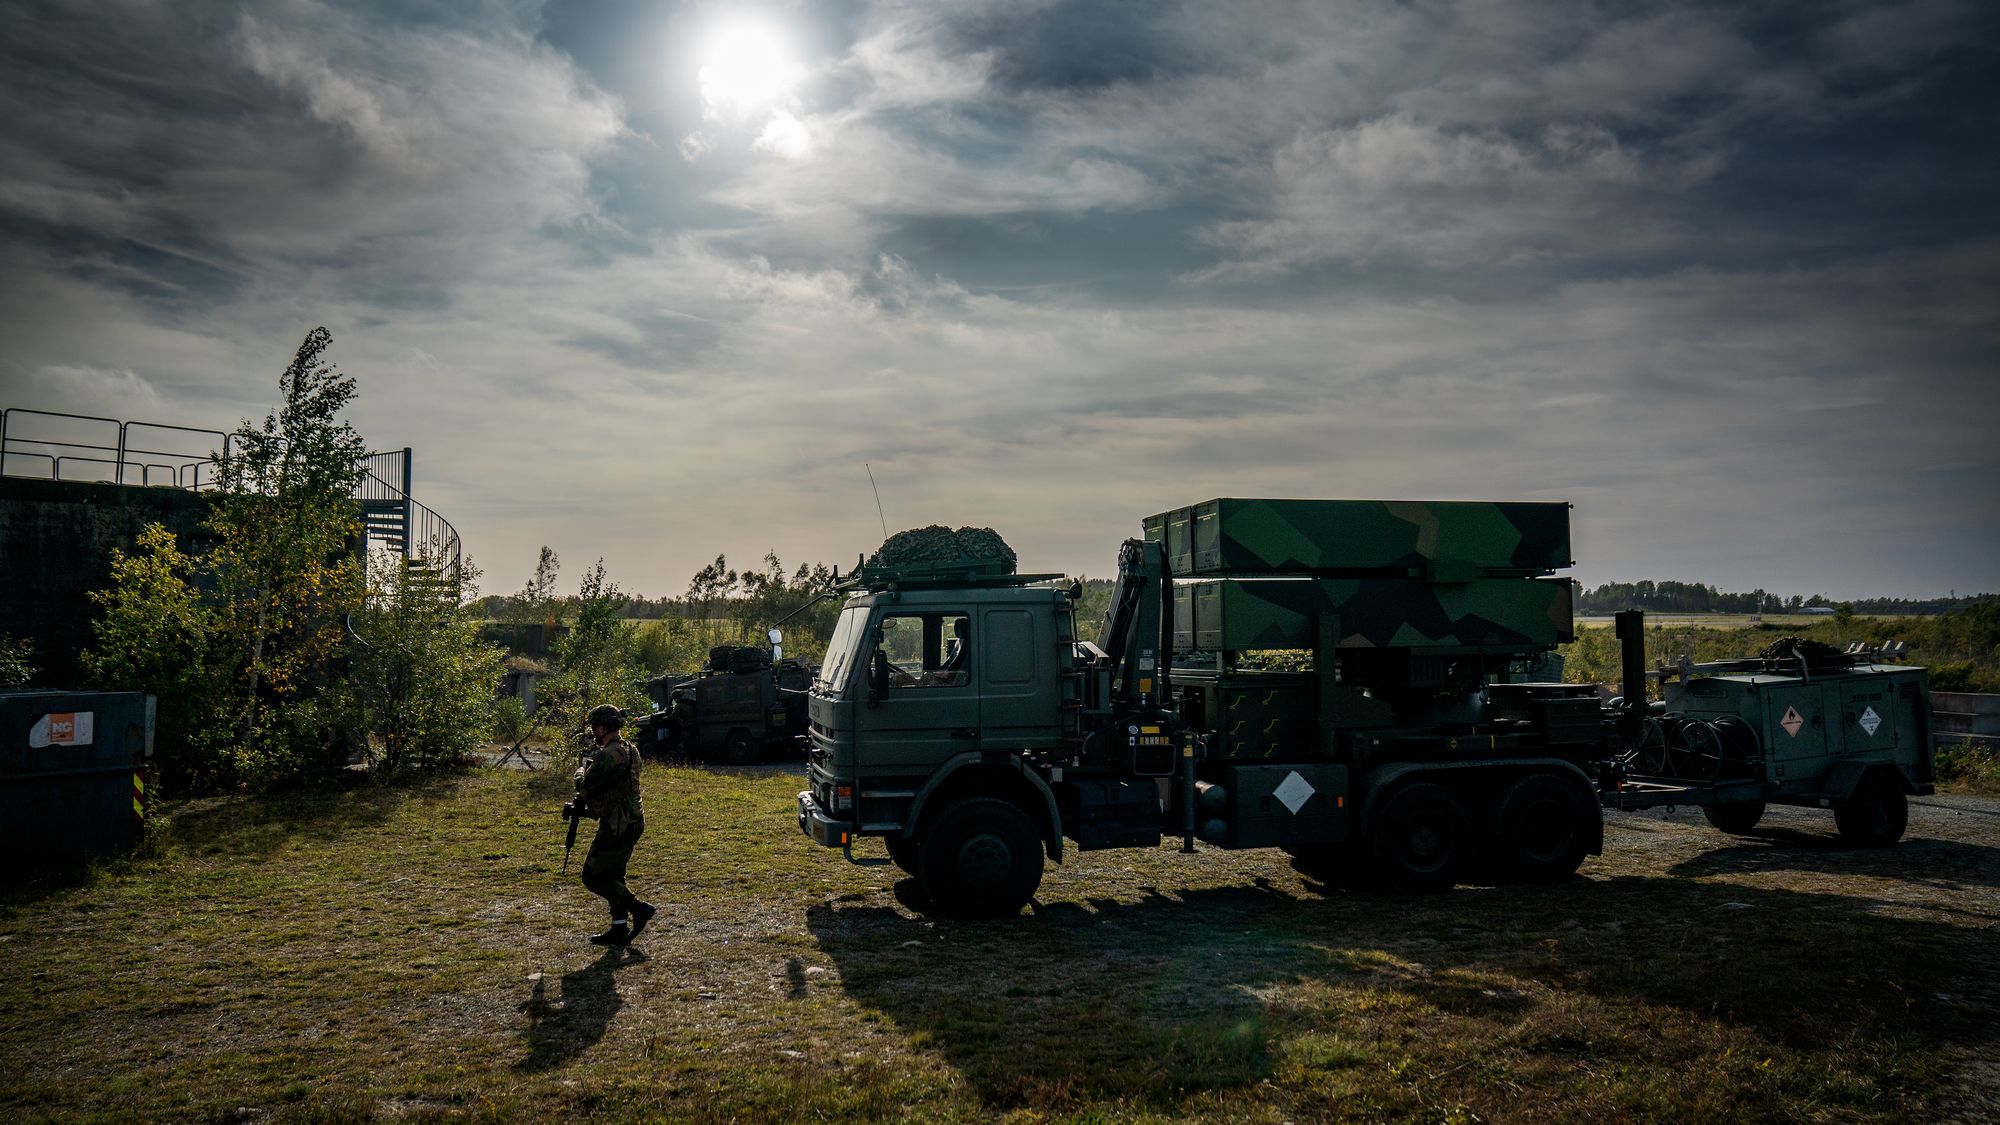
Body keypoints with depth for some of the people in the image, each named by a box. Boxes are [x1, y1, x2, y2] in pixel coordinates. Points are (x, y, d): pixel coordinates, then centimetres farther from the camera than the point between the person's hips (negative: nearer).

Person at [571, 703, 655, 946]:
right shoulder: (629, 750, 13)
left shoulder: (608, 755, -19)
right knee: (613, 875, 17)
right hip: (631, 822, 10)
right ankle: (620, 929, 19)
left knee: (593, 877, -2)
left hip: (616, 825, -10)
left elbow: (586, 787, -19)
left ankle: (638, 908, -6)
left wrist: (581, 769, 1)